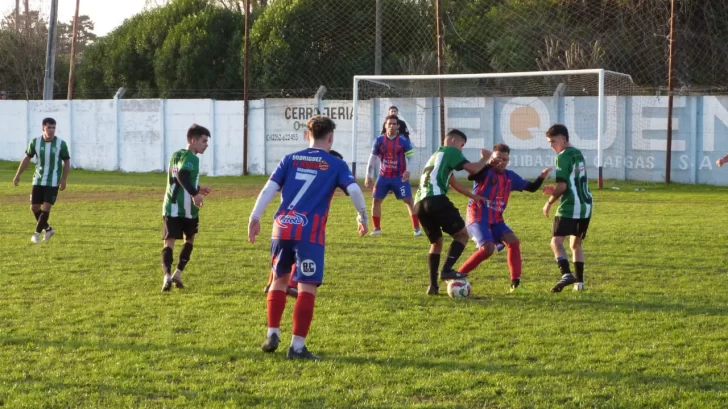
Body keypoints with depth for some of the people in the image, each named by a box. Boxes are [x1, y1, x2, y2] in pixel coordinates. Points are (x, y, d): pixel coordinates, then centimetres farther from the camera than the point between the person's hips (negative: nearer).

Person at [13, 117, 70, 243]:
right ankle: (47, 229, 25)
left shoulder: (61, 144, -9)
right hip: (38, 181, 3)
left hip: (53, 182, -3)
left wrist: (63, 180, -6)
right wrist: (18, 175, 6)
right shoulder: (35, 142, -4)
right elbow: (27, 158, 8)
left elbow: (67, 162, 1)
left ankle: (37, 233, 0)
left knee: (46, 208, -11)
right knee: (34, 207, 5)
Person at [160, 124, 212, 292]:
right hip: (187, 208, -6)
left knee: (169, 242, -1)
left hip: (171, 207, 6)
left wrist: (197, 189, 33)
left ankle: (167, 276, -22)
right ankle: (178, 273, 11)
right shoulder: (191, 157, -9)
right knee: (189, 239, 17)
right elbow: (182, 176, -28)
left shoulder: (176, 155, 18)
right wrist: (194, 194, -32)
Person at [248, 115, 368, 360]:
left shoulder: (290, 160, 14)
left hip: (283, 227, 4)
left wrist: (254, 218, 6)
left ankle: (272, 335, 24)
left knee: (280, 279, 22)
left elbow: (269, 189, 6)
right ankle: (297, 346, -4)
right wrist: (363, 217, 9)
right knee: (307, 288, -1)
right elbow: (354, 190, -5)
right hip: (311, 232, -4)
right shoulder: (335, 165, 7)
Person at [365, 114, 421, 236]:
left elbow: (410, 157, -6)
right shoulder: (379, 140, -2)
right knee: (376, 200, 2)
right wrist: (368, 176, 1)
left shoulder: (404, 141, -9)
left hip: (400, 177, -3)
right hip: (384, 177, 3)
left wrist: (408, 171, -24)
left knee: (408, 200, -9)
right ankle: (377, 228, 14)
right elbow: (372, 158, 5)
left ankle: (416, 228, -4)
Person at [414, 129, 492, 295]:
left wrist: (473, 196, 44)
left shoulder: (435, 156, 35)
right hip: (436, 200, -8)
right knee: (462, 235, 4)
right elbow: (473, 169, -1)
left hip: (419, 203, 8)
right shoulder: (450, 151, 10)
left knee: (436, 242, 21)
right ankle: (447, 270, -14)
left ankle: (433, 286, 10)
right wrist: (485, 158, 18)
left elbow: (450, 182, 41)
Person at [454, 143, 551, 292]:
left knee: (513, 241, -10)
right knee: (488, 248, -24)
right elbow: (471, 176, -33)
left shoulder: (510, 176, 9)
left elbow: (531, 187, 17)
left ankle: (515, 282, -5)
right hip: (478, 217, -7)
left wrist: (541, 177, -2)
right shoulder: (485, 171, -11)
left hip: (496, 219, 7)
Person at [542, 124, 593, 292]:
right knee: (576, 244, 18)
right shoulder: (579, 154, 18)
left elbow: (562, 186, -15)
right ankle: (579, 281, 15)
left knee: (556, 242, -13)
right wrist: (554, 190, 13)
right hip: (586, 205, 9)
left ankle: (566, 274, -32)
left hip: (570, 207, -9)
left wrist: (549, 202, -3)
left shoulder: (563, 156, -10)